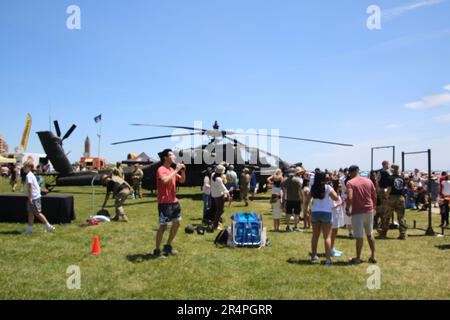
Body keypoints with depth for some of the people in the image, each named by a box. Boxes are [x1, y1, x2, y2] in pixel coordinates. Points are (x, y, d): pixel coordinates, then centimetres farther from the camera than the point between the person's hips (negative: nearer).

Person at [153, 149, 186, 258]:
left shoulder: (172, 170, 12)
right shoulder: (161, 170, -14)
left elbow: (182, 180, 19)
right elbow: (165, 180, -33)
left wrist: (182, 171, 1)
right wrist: (176, 170, -25)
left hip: (174, 201, 9)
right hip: (164, 203, -9)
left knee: (177, 222, 14)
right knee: (163, 226, -4)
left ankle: (168, 246, 27)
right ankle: (157, 251, 9)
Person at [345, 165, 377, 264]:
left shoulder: (350, 183, -11)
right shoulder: (368, 181, 5)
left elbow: (350, 198, -22)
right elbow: (374, 195, 9)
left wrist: (347, 209, -9)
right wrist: (374, 207, 21)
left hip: (357, 212, -5)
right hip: (369, 211, 5)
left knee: (359, 236, 3)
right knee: (370, 234, 18)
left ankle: (358, 258, 13)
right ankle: (373, 256, 19)